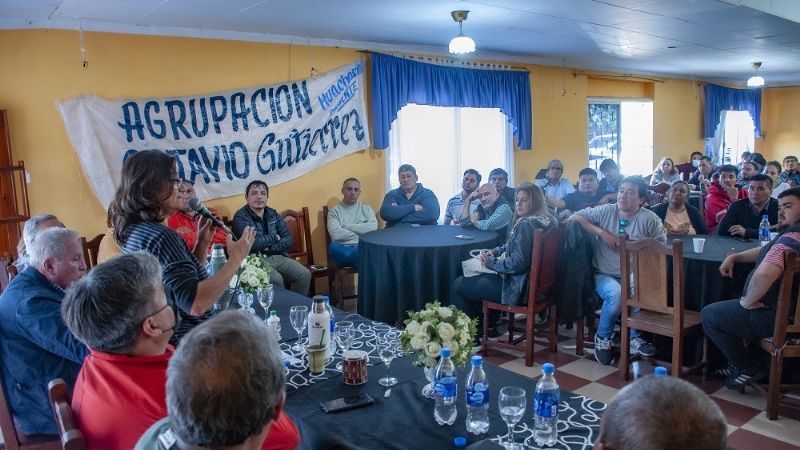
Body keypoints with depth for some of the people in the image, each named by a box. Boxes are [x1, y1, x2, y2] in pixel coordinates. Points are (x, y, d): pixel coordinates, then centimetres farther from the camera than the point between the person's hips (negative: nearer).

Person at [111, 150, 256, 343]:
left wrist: (202, 243, 5)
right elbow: (195, 304, -30)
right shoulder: (162, 237, -23)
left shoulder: (134, 230, 7)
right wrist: (235, 259, -24)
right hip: (180, 341, -10)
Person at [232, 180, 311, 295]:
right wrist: (273, 237, -6)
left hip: (278, 256, 6)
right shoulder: (241, 217, -7)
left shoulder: (273, 214, 11)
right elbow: (253, 244, -22)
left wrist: (268, 248, -12)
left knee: (305, 275, -13)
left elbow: (287, 240, 4)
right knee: (276, 280, -32)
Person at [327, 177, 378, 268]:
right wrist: (361, 232, -3)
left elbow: (373, 227, -6)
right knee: (334, 247, -37)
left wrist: (348, 226, -6)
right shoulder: (334, 210, 6)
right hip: (344, 248, 1)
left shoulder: (366, 208, 15)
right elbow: (336, 234, -11)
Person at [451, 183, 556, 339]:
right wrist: (492, 253, 4)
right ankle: (489, 326, 33)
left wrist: (491, 262, -13)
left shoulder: (526, 224, -23)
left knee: (459, 284, 1)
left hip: (518, 287, -11)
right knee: (480, 277, 31)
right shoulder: (544, 220, 9)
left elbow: (518, 263, -28)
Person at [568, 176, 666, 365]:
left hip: (634, 275, 1)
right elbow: (574, 218, -3)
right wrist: (601, 232, -12)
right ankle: (603, 338, -4)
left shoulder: (650, 219, 2)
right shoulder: (605, 211, 2)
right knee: (616, 293, -34)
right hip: (604, 274, -1)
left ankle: (634, 338, -8)